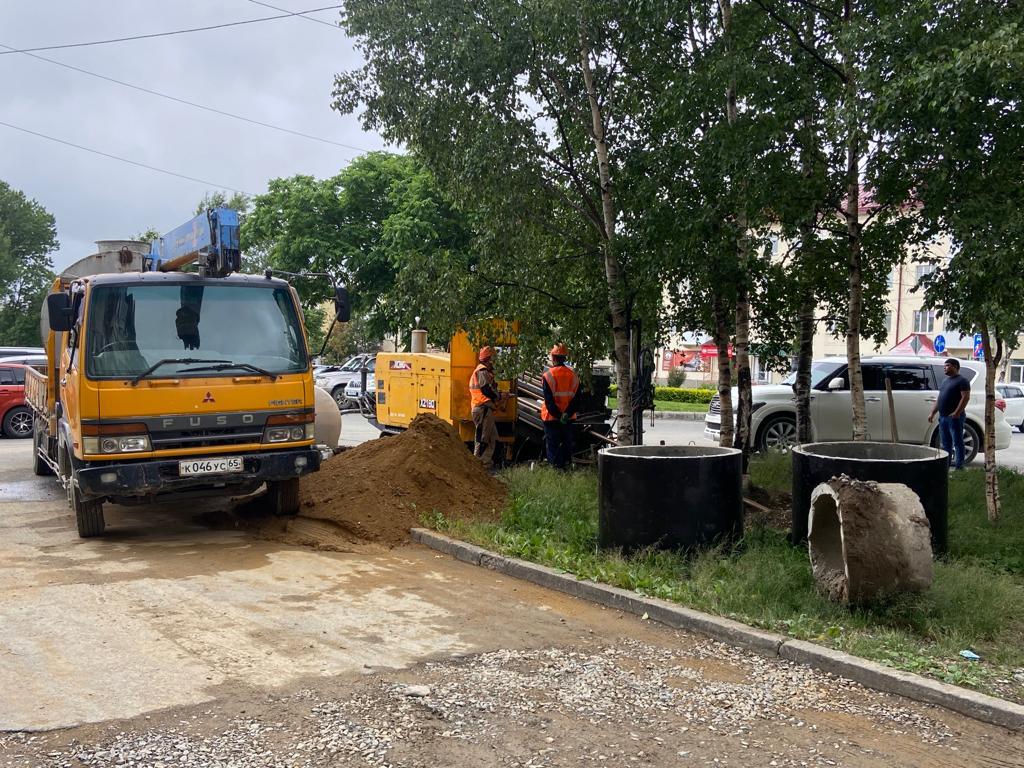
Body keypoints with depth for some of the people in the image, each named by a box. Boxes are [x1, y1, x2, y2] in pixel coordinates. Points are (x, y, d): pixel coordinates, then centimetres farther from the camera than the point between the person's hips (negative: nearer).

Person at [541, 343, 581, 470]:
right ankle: (566, 465, 16)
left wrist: (558, 415, -13)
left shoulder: (548, 375, -12)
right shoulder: (573, 375, 3)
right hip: (568, 418, 4)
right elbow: (576, 398, -1)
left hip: (552, 417, -4)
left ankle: (555, 466, 1)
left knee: (552, 444, 2)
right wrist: (567, 414, -8)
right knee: (567, 443, 14)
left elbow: (548, 400, -16)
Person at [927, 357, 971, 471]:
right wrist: (932, 413, 16)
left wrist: (957, 413, -23)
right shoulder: (946, 381, 21)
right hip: (943, 417, 8)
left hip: (954, 417, -8)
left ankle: (959, 465, -3)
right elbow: (939, 399, 23)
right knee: (946, 443, 11)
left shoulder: (961, 381, -6)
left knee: (957, 442, -5)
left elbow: (966, 397, -16)